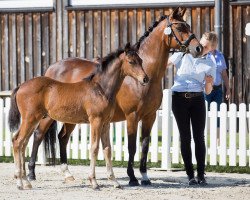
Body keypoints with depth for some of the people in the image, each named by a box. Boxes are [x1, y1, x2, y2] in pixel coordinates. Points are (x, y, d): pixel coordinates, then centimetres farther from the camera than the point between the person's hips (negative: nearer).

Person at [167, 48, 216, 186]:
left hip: (197, 100, 1)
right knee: (185, 137, 1)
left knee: (199, 137, -3)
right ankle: (190, 175, 5)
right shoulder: (182, 56, 4)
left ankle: (201, 175, 3)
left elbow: (208, 91, 7)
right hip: (179, 98, -1)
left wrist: (208, 83, -14)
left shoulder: (209, 64, 5)